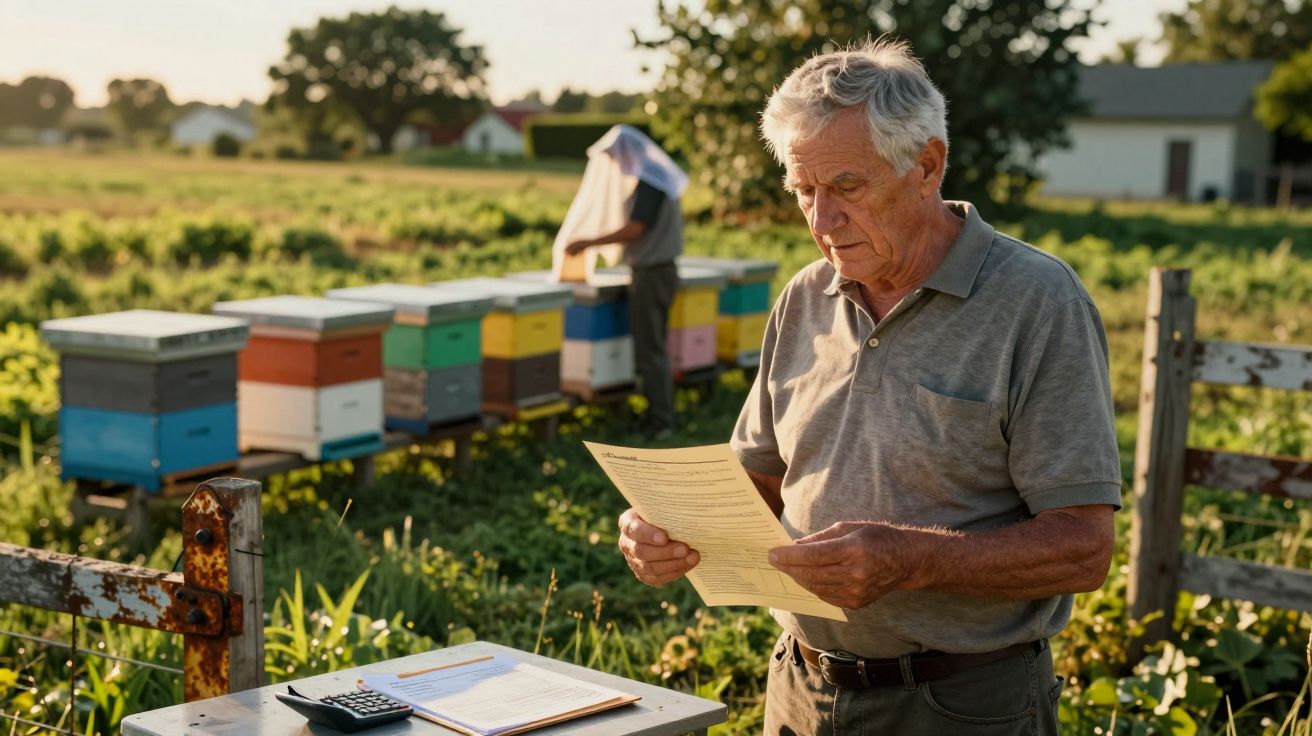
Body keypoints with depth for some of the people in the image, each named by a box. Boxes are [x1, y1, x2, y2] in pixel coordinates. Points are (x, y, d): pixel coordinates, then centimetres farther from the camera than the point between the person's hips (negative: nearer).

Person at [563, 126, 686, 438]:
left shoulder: (649, 182, -17)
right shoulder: (659, 176, 14)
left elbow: (634, 230, -24)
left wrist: (588, 243, -19)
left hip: (652, 273, -10)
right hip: (659, 269, 10)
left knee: (650, 348, -6)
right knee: (653, 346, 14)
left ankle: (660, 421, -3)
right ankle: (659, 413, 19)